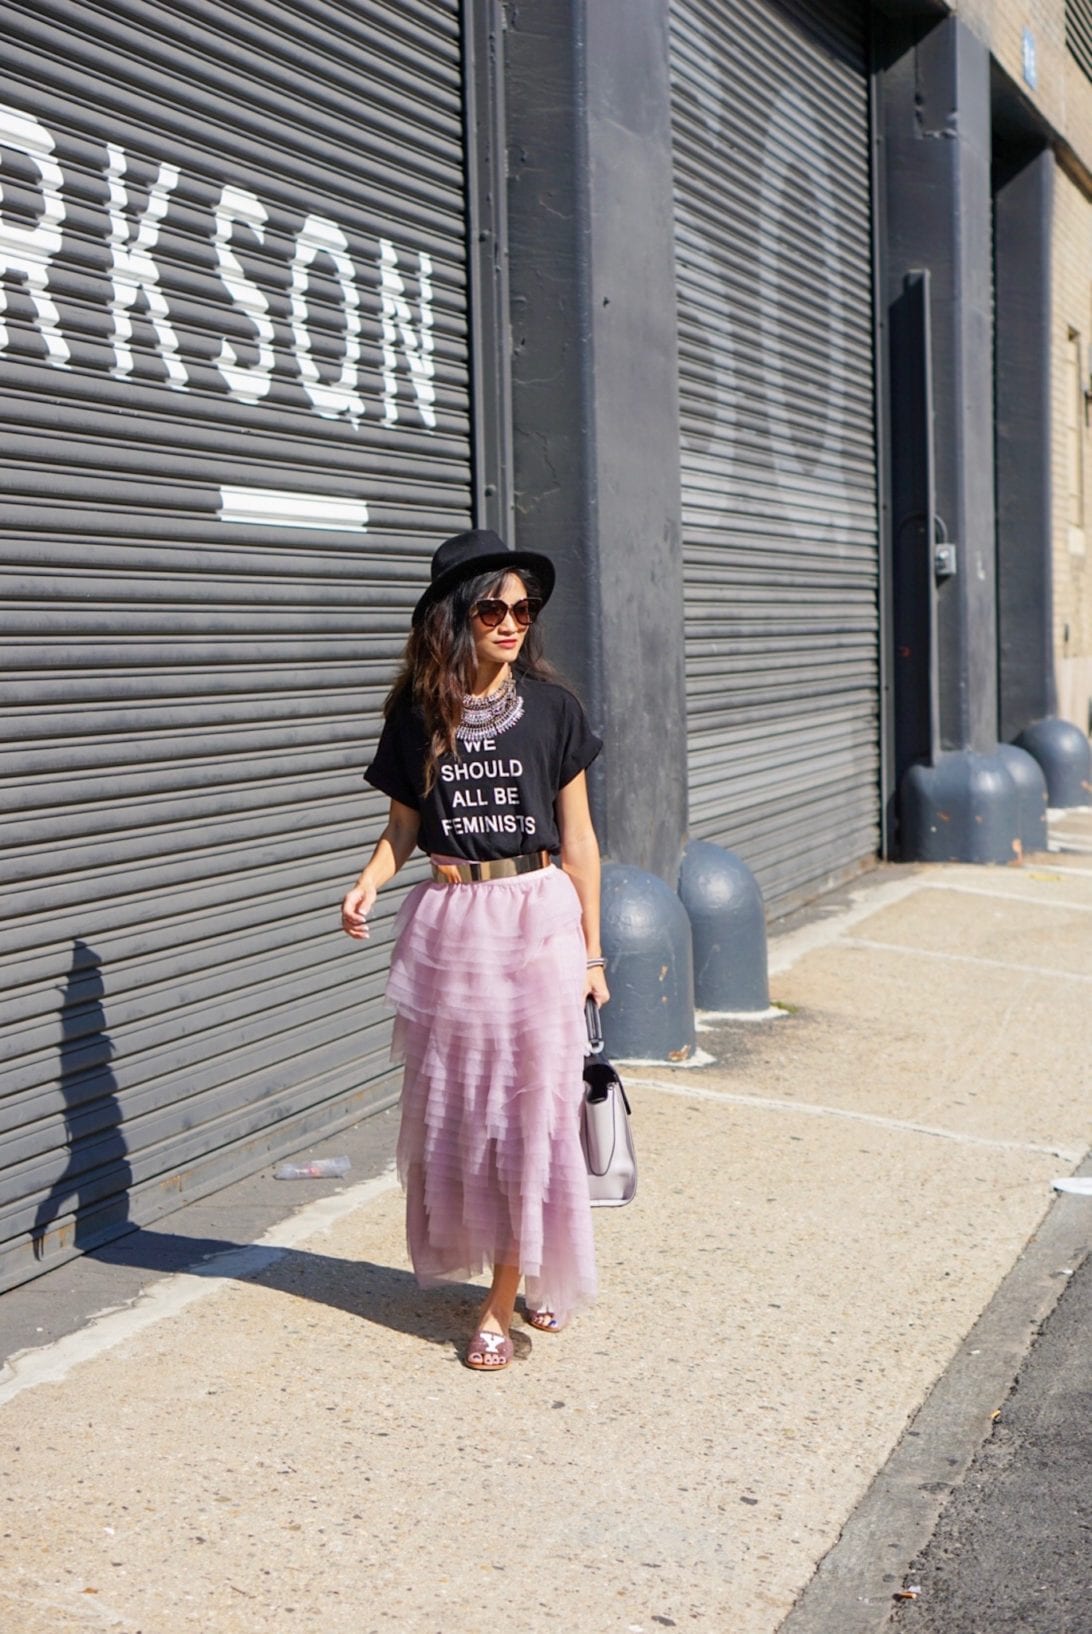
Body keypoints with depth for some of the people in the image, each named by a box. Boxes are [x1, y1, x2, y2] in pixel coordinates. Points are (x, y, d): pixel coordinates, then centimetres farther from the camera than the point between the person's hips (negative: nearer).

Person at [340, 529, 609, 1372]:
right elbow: (403, 827, 10)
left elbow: (578, 839, 2)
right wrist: (368, 884, -11)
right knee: (454, 1106, 8)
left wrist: (591, 951, 2)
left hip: (539, 921, -1)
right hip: (449, 922, 2)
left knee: (532, 1107, 0)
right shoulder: (417, 715, 2)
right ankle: (476, 1256, 27)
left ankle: (507, 1295, 8)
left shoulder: (552, 709, -1)